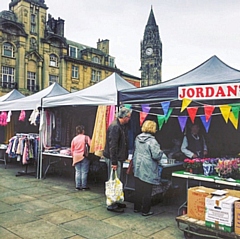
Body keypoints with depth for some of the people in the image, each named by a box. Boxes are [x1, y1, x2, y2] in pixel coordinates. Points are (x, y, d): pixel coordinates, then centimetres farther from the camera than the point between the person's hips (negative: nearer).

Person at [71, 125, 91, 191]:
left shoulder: (74, 139, 6)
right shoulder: (86, 137, -6)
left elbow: (72, 150, 11)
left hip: (76, 157, 4)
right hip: (84, 157, -4)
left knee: (77, 172, 9)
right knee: (84, 172, 2)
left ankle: (78, 186, 12)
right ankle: (84, 186, 8)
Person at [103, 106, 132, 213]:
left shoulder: (122, 126, 11)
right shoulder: (115, 127, -20)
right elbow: (112, 145, -23)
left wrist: (124, 156, 16)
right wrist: (114, 162, -23)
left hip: (119, 158, 10)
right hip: (113, 158, -10)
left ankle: (115, 202, 30)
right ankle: (112, 205, 9)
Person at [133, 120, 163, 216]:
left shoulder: (137, 138, 5)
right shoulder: (152, 141, -17)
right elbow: (156, 155, -20)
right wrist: (160, 151, -1)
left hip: (137, 168, 7)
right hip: (148, 170, -7)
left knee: (138, 189, 16)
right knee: (147, 191, 5)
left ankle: (137, 207, 27)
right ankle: (145, 210, 14)